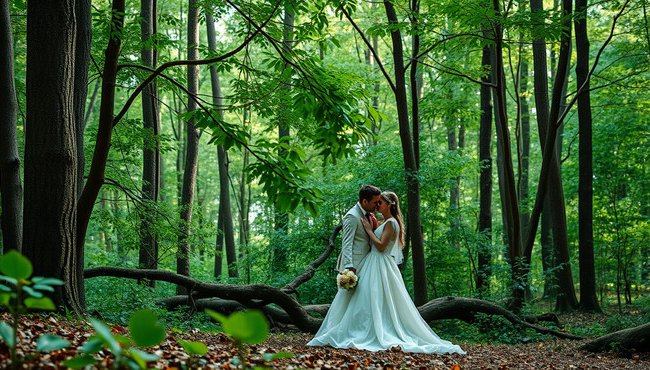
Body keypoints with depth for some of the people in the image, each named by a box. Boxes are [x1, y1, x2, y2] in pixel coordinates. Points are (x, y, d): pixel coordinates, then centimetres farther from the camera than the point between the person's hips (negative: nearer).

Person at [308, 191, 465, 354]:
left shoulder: (391, 223, -12)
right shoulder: (386, 222, 17)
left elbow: (381, 246, -19)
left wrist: (369, 230, -12)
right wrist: (372, 227, 11)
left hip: (381, 266, -10)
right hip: (375, 265, 10)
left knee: (373, 303, -10)